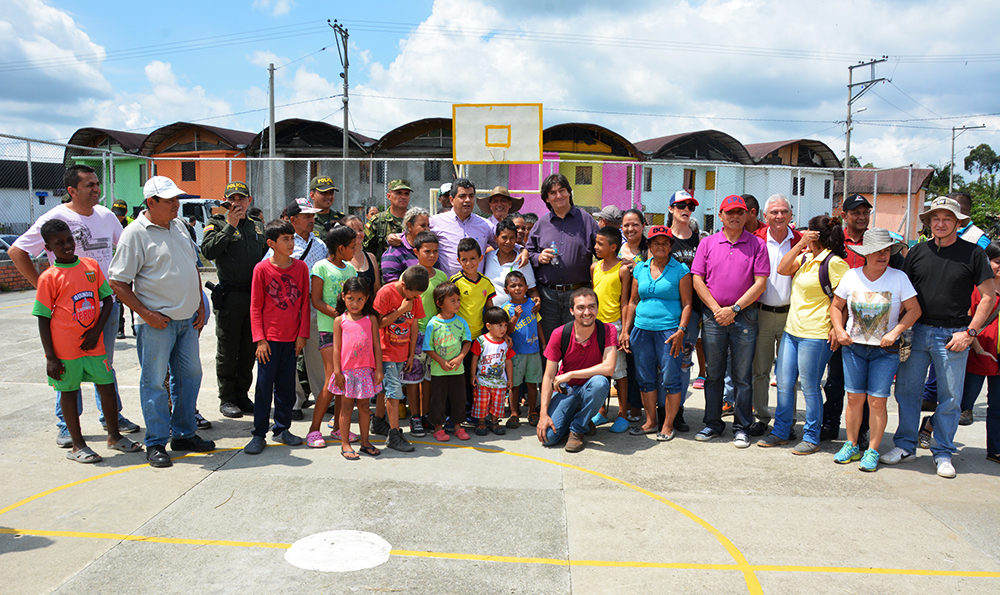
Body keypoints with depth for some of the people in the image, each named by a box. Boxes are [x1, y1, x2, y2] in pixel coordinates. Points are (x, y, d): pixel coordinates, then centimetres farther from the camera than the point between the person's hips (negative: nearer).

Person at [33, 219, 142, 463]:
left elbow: (107, 299, 8)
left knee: (107, 386, 7)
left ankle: (114, 436, 25)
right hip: (64, 348, -3)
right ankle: (77, 446, 20)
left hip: (92, 342, 4)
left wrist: (97, 330, -5)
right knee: (69, 392, 7)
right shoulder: (49, 277, -7)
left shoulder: (91, 265, 4)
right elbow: (43, 319, -6)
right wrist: (50, 357, -9)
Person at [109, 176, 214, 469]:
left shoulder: (178, 225, 11)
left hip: (187, 319, 7)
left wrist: (200, 306, 11)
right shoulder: (135, 233, -11)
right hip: (157, 322, -7)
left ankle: (184, 433, 27)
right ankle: (156, 443, 11)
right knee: (154, 381, 1)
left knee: (190, 374, 13)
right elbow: (118, 282, -12)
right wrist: (146, 314, -15)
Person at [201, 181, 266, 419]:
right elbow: (208, 251, -17)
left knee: (249, 349, 11)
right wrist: (230, 226, -17)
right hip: (229, 295, -4)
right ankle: (226, 399, 13)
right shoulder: (216, 223, 0)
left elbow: (266, 255, 21)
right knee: (227, 350, 3)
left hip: (254, 294, 5)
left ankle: (242, 395, 23)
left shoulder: (258, 226, 15)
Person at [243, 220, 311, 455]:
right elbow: (255, 307, -2)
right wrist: (259, 338, -7)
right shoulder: (262, 269, -5)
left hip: (292, 338, 3)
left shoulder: (300, 267, 3)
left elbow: (305, 303, 7)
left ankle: (282, 429, 23)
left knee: (287, 385, 10)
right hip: (270, 338, -3)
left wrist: (302, 334, 2)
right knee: (264, 386, 0)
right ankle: (259, 434, 9)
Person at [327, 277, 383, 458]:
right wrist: (337, 372, -5)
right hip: (347, 370, -1)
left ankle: (365, 442, 21)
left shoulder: (371, 319, 2)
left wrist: (379, 369, 0)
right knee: (347, 405, 4)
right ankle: (345, 444, 12)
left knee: (364, 406, 9)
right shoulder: (340, 321, 0)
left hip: (366, 370, 1)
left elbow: (377, 345, 3)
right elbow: (336, 348, 0)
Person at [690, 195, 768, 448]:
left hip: (745, 316, -1)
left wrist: (734, 308, -11)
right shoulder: (707, 243, 6)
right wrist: (716, 308, -8)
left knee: (742, 376, 4)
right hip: (713, 315, 2)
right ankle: (713, 423, 20)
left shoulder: (757, 245, 2)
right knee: (713, 374, 9)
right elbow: (697, 279, 2)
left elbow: (760, 283, -4)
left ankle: (741, 427, 14)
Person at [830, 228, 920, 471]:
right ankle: (851, 446, 16)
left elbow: (914, 310, -3)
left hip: (885, 350, -2)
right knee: (854, 398, 2)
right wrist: (839, 330, -5)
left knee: (877, 401, -3)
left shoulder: (899, 278, -6)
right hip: (853, 346, 2)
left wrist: (895, 332, -14)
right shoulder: (852, 276, -1)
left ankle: (872, 451, 8)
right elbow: (836, 306, 9)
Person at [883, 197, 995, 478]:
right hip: (916, 330, 3)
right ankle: (905, 446, 18)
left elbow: (988, 297, 1)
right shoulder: (918, 252, 7)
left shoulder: (973, 254, -1)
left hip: (953, 336, -2)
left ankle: (943, 453, 18)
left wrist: (969, 332, -7)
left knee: (950, 397, 5)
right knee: (907, 390, 5)